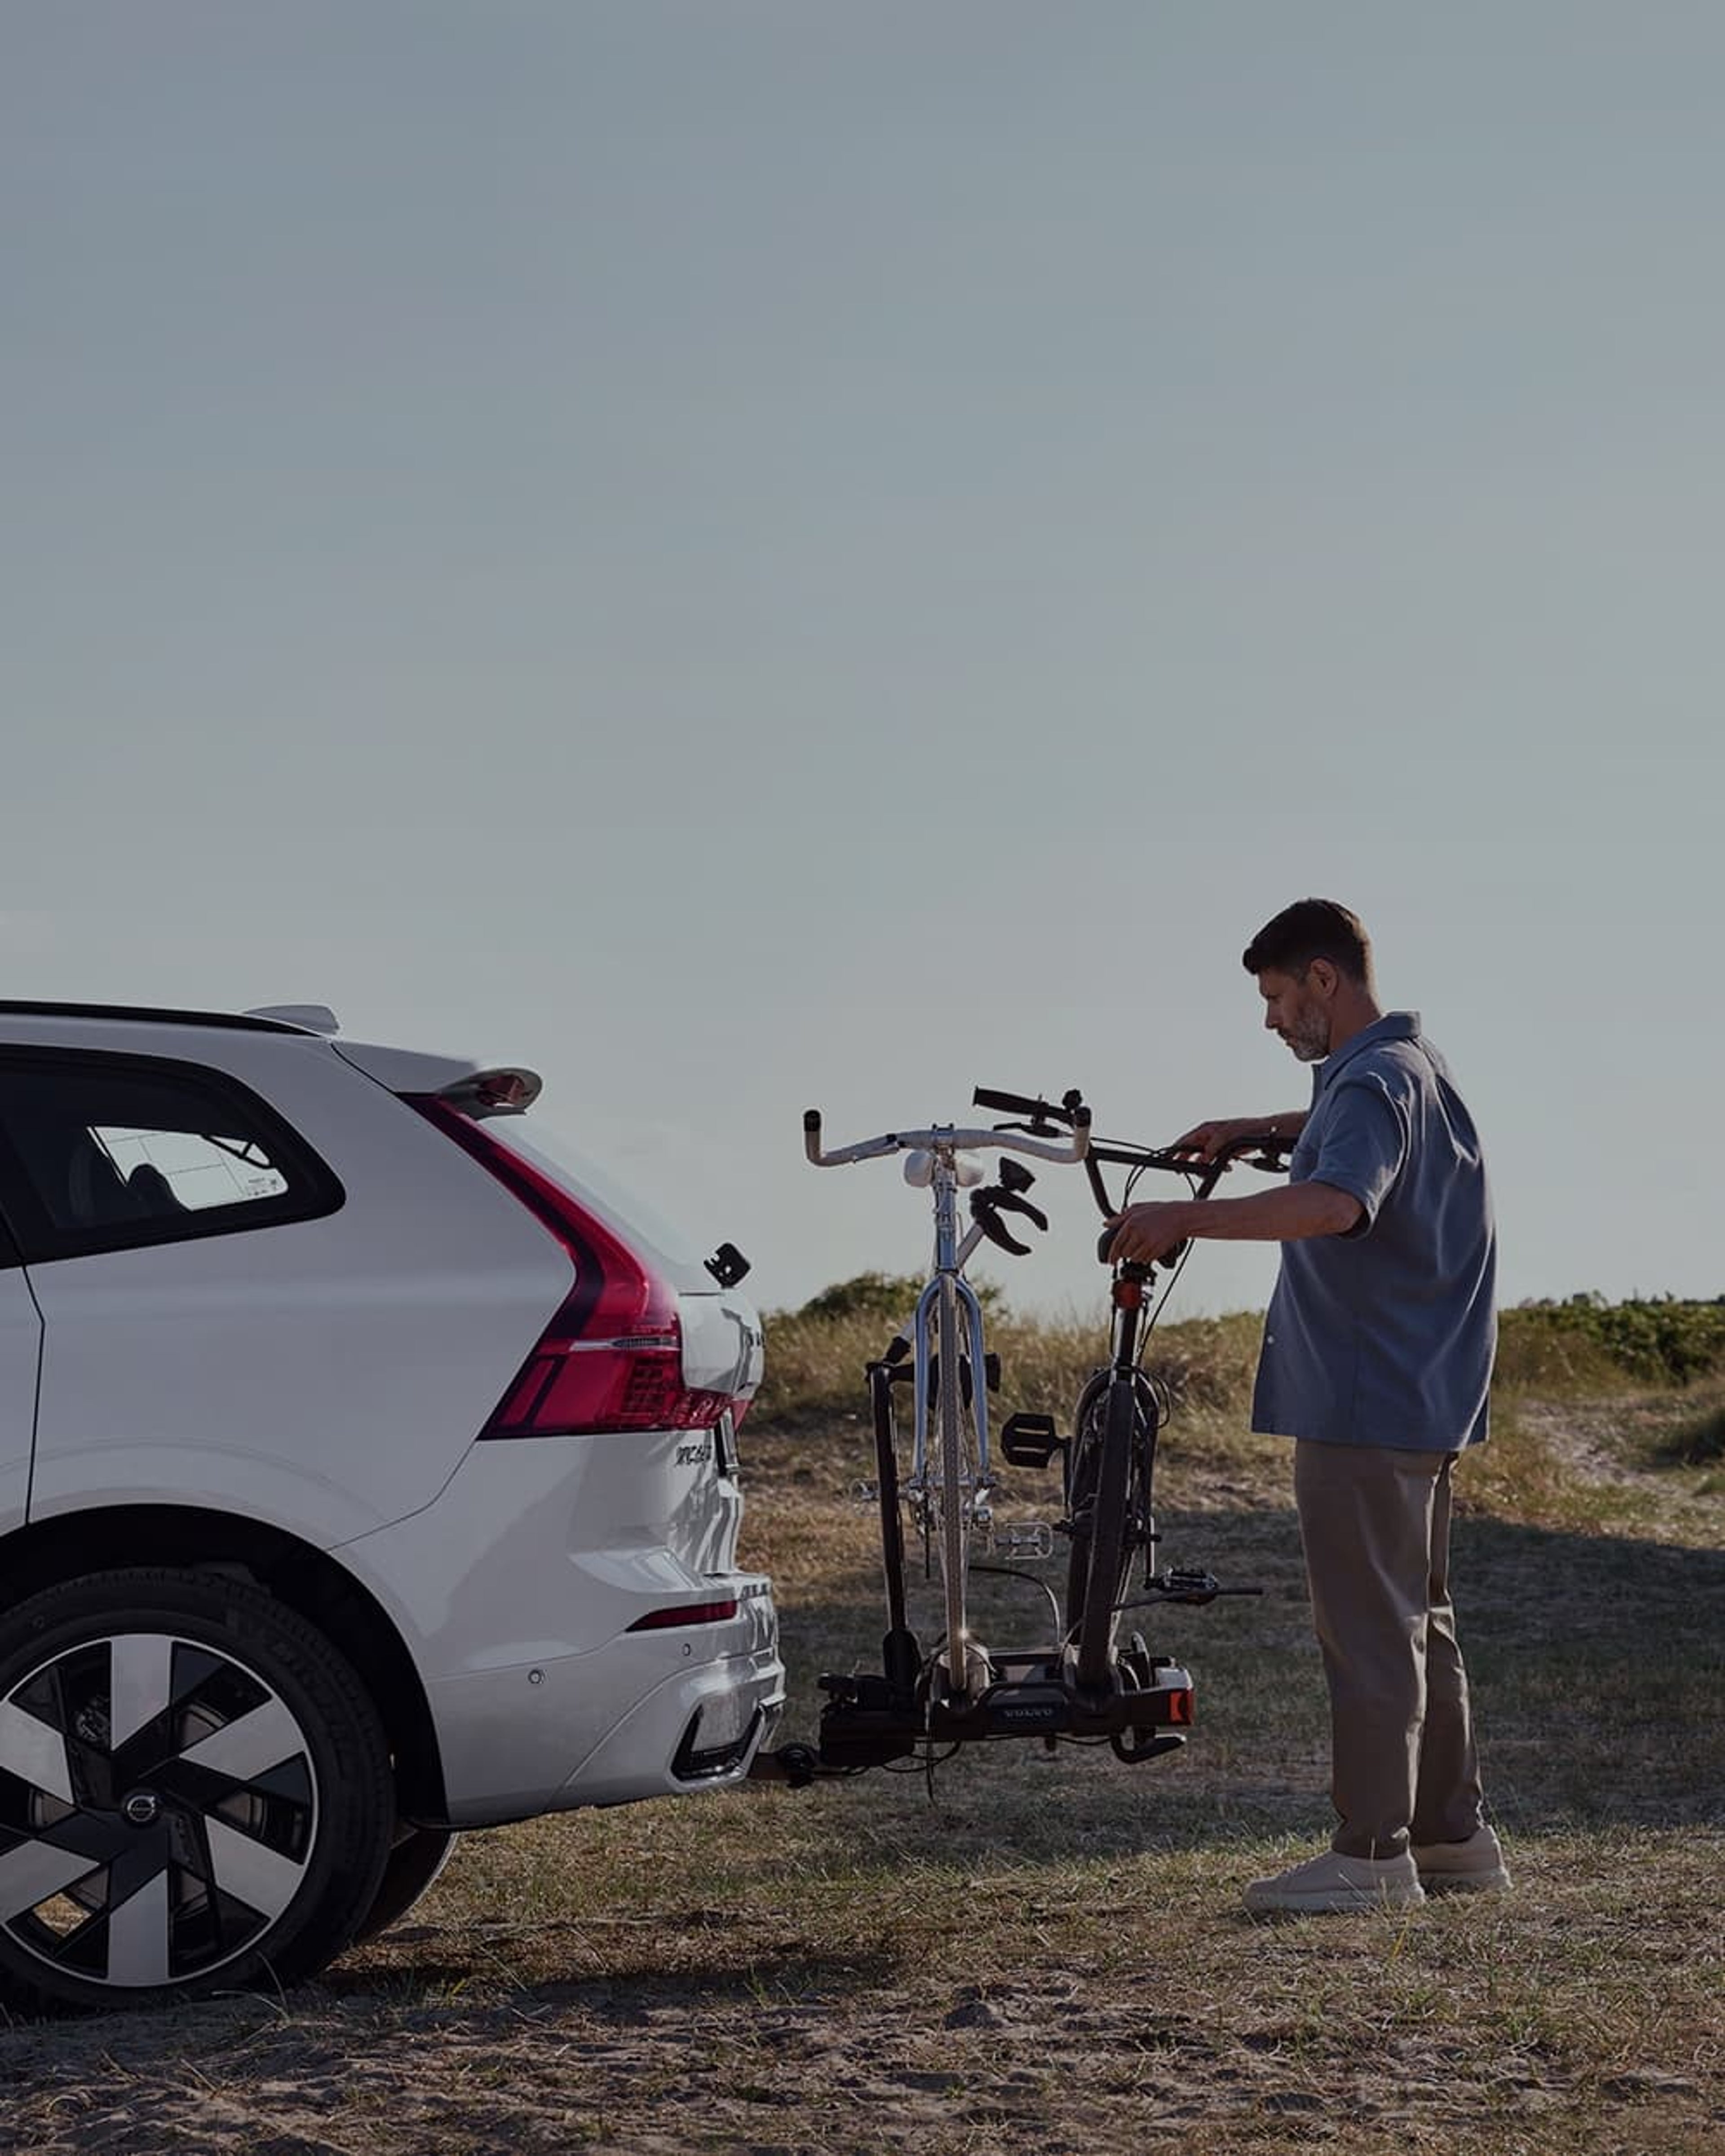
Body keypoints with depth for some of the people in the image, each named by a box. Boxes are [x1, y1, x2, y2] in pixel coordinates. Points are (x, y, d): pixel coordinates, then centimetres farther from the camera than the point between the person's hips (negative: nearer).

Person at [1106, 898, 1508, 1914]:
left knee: (1368, 1628, -7)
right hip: (1425, 1399, 10)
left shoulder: (1372, 1085, -17)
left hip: (1365, 1406, -10)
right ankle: (1454, 1833, 21)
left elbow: (1336, 1202, -38)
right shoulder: (1413, 1062, 16)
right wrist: (1253, 1130, 31)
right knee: (1419, 1621, 15)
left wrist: (1188, 1216, -40)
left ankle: (1373, 1855, -6)